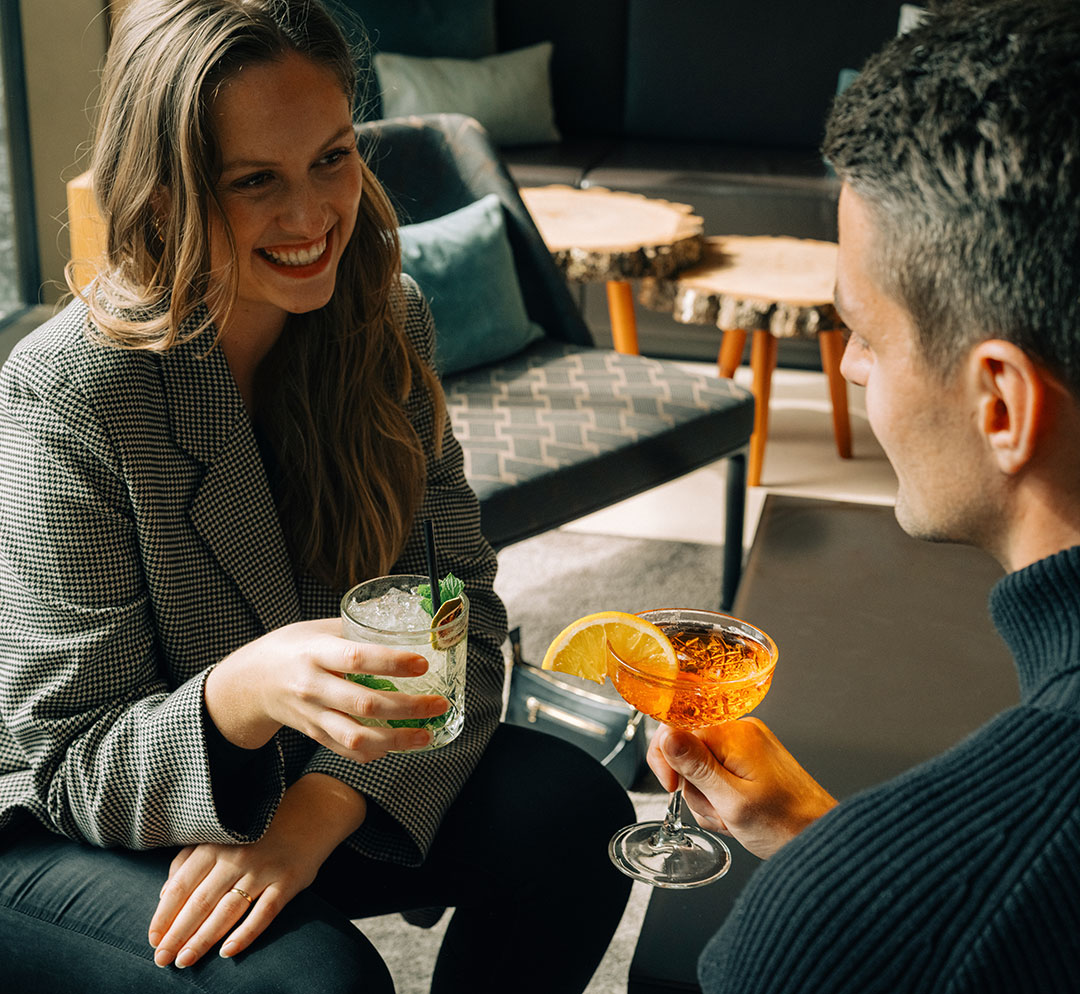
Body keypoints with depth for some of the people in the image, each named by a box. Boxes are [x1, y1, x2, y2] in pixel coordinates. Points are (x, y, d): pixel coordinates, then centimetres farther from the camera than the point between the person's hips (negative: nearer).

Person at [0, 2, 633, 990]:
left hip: (313, 775, 5)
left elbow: (461, 621, -9)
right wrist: (246, 692, -42)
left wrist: (315, 811, -26)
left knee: (572, 811, -16)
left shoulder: (384, 322, -8)